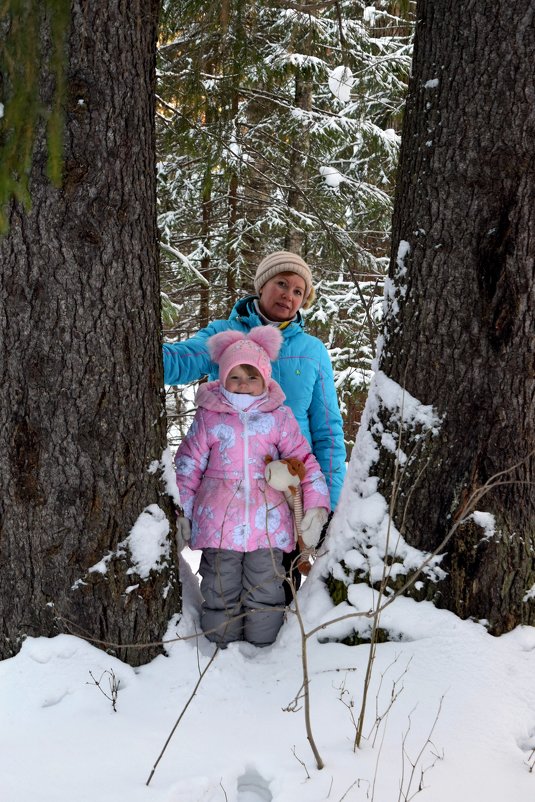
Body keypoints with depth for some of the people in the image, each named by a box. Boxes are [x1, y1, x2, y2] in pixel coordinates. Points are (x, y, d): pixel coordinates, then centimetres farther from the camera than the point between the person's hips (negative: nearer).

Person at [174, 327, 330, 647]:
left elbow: (304, 460, 6)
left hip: (267, 521, 1)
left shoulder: (279, 416, 3)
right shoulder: (208, 417, 2)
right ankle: (222, 645, 21)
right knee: (221, 592, 8)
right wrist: (181, 513, 2)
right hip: (218, 521, 0)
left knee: (265, 592, 8)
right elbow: (188, 466, 5)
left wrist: (316, 506, -2)